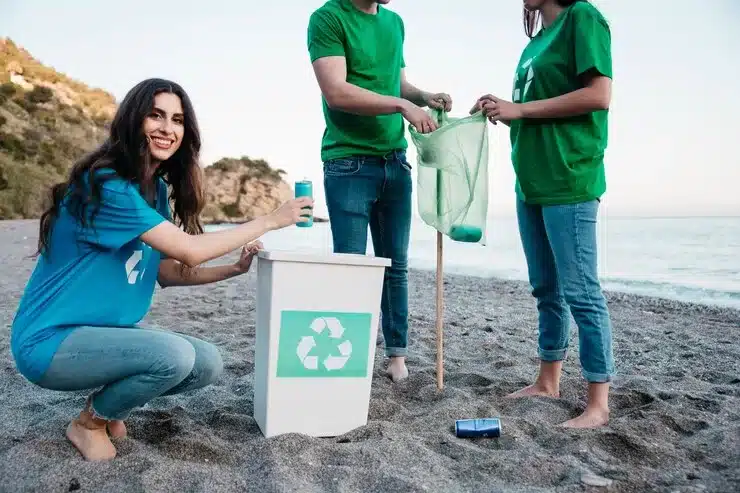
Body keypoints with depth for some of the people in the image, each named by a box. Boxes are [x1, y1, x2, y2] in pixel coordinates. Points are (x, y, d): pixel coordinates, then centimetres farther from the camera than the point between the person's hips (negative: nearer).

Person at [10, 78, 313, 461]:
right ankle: (88, 423, 0)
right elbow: (190, 251, -27)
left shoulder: (156, 188, 6)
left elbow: (168, 271, 4)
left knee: (209, 364, -2)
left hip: (106, 331, 8)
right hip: (51, 341, -8)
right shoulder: (106, 185, -23)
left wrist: (235, 268, -6)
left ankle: (106, 402, 16)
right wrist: (270, 221, -19)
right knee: (175, 355, -30)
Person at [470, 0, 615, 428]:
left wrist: (520, 109, -12)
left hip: (569, 180, -8)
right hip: (532, 183, 9)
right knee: (546, 289, 12)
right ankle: (548, 381, 24)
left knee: (580, 292, -6)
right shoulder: (537, 42, 21)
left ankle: (599, 404, 3)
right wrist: (504, 112, 5)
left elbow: (599, 96, -14)